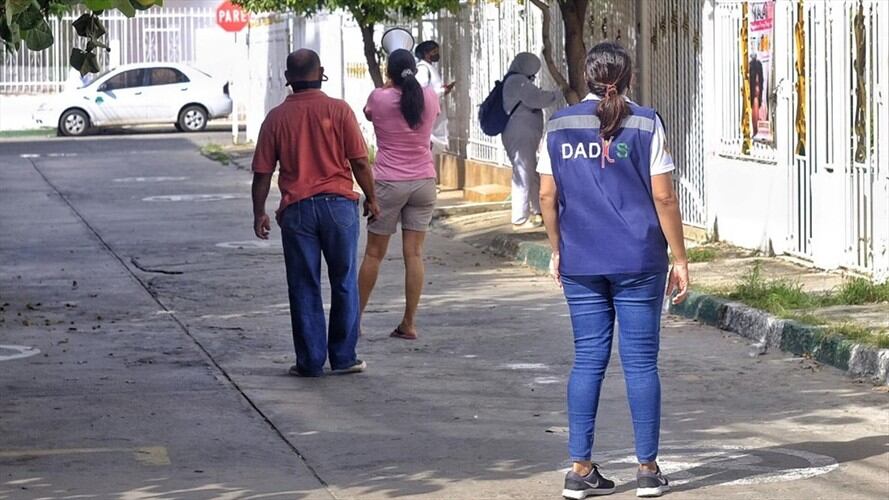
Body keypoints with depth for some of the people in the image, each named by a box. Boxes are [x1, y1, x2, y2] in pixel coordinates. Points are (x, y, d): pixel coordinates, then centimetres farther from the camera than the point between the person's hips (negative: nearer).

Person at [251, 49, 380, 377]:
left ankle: (310, 362, 7)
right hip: (338, 203, -1)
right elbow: (360, 161, -4)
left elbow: (262, 172, 3)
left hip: (296, 209, 1)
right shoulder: (338, 110, -3)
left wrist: (259, 213, 12)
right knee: (344, 284, 10)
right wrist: (371, 198, 8)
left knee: (304, 288, 6)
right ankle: (343, 358, 12)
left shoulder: (276, 117, 1)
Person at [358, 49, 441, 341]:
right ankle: (409, 323, 0)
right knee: (414, 254, 2)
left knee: (373, 253, 7)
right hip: (424, 182, 2)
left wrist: (389, 85, 31)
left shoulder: (379, 98, -8)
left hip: (389, 183, -2)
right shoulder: (430, 98, -1)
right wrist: (408, 83, 38)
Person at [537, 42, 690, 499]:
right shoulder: (645, 124, -5)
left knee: (588, 361, 8)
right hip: (638, 262, -3)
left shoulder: (560, 126, 3)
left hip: (581, 264, 3)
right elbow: (663, 198, -6)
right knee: (640, 362, 3)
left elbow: (548, 197, 5)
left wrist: (557, 251, 18)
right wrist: (680, 259, 0)